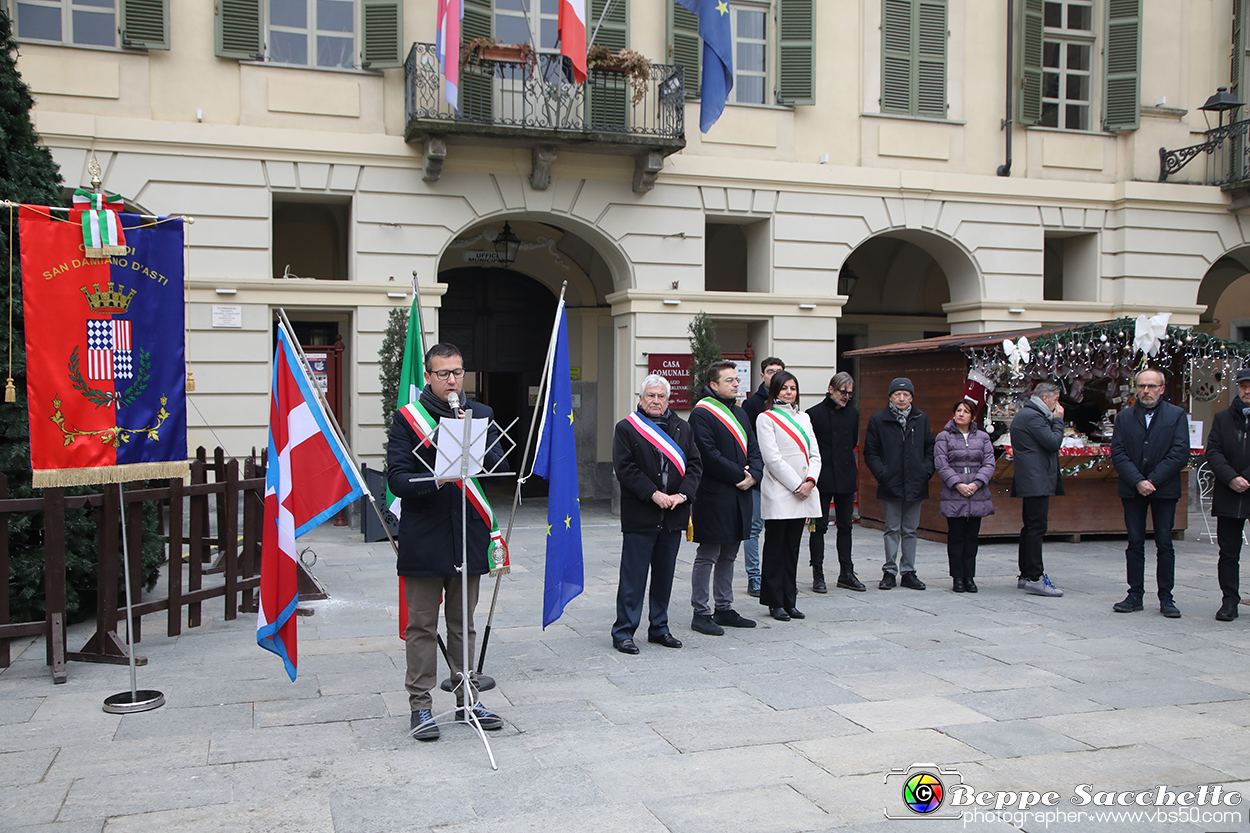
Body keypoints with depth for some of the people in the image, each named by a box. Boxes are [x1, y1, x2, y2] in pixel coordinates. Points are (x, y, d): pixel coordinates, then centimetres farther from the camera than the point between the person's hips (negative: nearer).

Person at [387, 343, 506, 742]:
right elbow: (397, 479, -10)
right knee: (422, 626, 4)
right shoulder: (407, 418, -3)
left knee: (463, 624, 14)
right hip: (423, 540, -3)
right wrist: (436, 480, -26)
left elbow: (498, 465, -4)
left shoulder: (480, 415, 7)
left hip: (468, 536, 3)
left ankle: (467, 698, 24)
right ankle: (420, 705, 14)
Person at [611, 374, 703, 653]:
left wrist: (682, 494, -9)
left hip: (673, 515, 5)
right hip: (639, 515, -4)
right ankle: (623, 632, 6)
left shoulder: (682, 428, 12)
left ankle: (659, 628, 24)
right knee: (633, 577, -2)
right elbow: (624, 468, -9)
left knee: (665, 575, 13)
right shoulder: (626, 428, -1)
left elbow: (695, 464, 8)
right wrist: (654, 494, -16)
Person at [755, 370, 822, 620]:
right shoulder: (766, 418, -2)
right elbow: (773, 458, -11)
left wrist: (810, 481, -6)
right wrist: (796, 485, -13)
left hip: (803, 492, 6)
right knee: (775, 548, 1)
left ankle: (789, 601, 15)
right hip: (779, 492, -6)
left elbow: (815, 454, 12)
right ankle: (775, 602, 8)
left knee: (792, 548, 10)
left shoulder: (803, 418, 17)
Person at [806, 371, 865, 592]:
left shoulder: (853, 413, 9)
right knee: (819, 526, 0)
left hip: (846, 478, 5)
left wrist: (847, 463, 14)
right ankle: (818, 575, 5)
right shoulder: (814, 414, -6)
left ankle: (846, 573, 18)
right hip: (822, 479, -5)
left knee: (845, 526, 10)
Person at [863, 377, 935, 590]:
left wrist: (926, 471, -2)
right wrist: (882, 474, -11)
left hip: (915, 485, 3)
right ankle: (890, 572, 11)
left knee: (910, 531, 9)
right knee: (892, 530, 4)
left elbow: (930, 449, 12)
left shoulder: (921, 419, 8)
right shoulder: (878, 420, -1)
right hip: (890, 485, -2)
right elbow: (870, 453, 0)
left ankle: (908, 572, 16)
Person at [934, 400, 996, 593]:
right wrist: (958, 484, -15)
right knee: (956, 537, 0)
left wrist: (976, 484, -11)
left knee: (972, 536, 6)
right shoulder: (944, 437, 4)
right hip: (953, 496, -2)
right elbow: (941, 464, -5)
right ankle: (957, 578, 7)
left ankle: (969, 577, 12)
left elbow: (989, 463, 3)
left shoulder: (982, 437, 11)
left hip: (978, 495, 2)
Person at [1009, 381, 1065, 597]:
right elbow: (1053, 442, -15)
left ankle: (1025, 576, 18)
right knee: (1036, 528, -11)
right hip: (1036, 482, -12)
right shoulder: (1033, 416, -13)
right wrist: (1057, 420, -4)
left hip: (1030, 482, 12)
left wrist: (1053, 420, 13)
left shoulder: (1026, 415, 21)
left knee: (1030, 528, 13)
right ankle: (1034, 578, -12)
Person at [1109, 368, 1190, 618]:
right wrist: (1137, 481, -13)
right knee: (1135, 543, 5)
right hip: (1132, 490, 2)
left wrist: (1153, 480, -13)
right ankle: (1135, 595, 11)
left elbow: (1180, 453, -7)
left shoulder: (1177, 415, 2)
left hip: (1165, 490, -2)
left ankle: (1166, 598, 9)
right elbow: (1118, 453, 0)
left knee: (1164, 543, 2)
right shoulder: (1124, 417, 7)